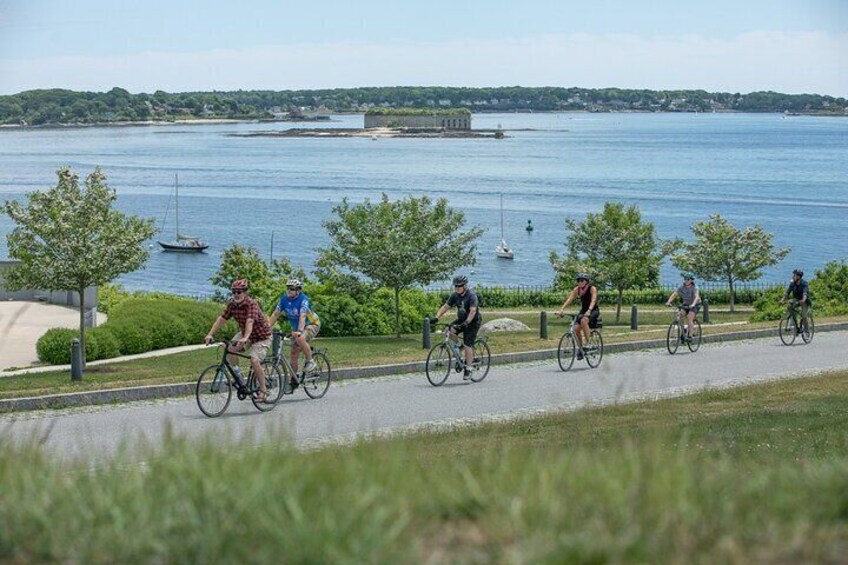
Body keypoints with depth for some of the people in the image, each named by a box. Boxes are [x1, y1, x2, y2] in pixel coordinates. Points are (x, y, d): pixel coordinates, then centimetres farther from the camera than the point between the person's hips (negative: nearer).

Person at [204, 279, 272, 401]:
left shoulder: (251, 304, -29)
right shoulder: (232, 304, -9)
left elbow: (250, 321, -43)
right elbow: (221, 318, -11)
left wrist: (245, 338, -58)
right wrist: (210, 334, -22)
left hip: (261, 337, -7)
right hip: (244, 333, 7)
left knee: (254, 360, -24)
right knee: (230, 349, -16)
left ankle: (263, 391, -11)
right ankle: (237, 375, 3)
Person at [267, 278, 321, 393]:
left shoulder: (303, 299, -25)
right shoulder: (284, 298, -9)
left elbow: (302, 316, -38)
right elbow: (275, 314, -8)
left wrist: (299, 331, -51)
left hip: (312, 324, -6)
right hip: (296, 327, 6)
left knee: (300, 339, -36)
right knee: (294, 353, 0)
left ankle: (310, 361, -15)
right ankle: (293, 381, 7)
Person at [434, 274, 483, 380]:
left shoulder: (471, 296, -22)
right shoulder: (455, 296, -4)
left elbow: (473, 311, -33)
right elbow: (445, 307, -6)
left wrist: (466, 323, -46)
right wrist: (437, 317, -21)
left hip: (473, 321, -6)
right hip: (461, 320, 6)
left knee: (467, 345, -13)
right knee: (450, 330, -22)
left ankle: (468, 369, -2)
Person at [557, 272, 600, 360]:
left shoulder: (592, 289, -19)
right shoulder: (577, 289, -6)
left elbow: (593, 300, -34)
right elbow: (569, 299, -16)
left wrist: (589, 310, -51)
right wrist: (562, 309, -30)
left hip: (594, 311, -5)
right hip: (583, 310, 5)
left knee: (583, 321, -34)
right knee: (577, 329, -13)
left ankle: (587, 342, -25)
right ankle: (580, 348, 5)